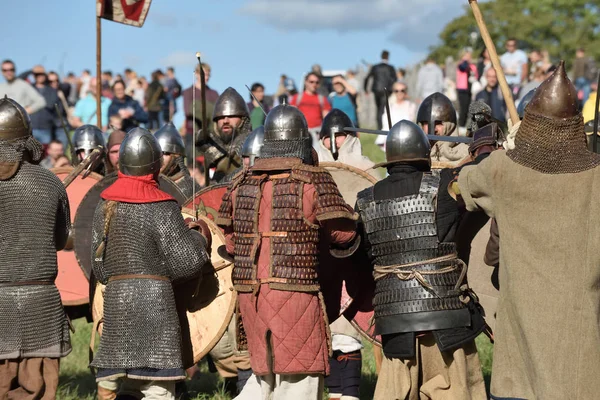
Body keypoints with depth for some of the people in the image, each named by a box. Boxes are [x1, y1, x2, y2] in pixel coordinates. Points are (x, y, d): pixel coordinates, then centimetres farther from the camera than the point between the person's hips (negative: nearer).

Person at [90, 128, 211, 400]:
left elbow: (99, 267, 16)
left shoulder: (105, 205, 9)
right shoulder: (161, 208, -9)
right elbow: (187, 263, -9)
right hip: (154, 299, -6)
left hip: (115, 300, 6)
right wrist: (200, 236, 9)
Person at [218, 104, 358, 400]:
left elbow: (231, 244, 12)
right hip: (294, 295, -5)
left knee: (267, 375, 21)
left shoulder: (241, 184, 8)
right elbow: (344, 234, -5)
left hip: (249, 293, 6)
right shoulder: (313, 181, -8)